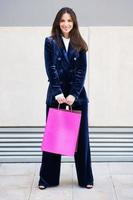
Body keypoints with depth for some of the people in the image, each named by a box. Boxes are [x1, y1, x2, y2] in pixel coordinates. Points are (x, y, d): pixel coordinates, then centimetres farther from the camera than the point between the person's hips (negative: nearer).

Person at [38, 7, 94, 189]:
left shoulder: (79, 44, 8)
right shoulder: (50, 42, 3)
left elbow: (82, 71, 0)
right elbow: (51, 69, -5)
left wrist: (73, 94, -12)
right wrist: (58, 93, -15)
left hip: (77, 95, 2)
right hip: (56, 94, -1)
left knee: (81, 136, 5)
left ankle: (85, 178, 15)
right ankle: (48, 178, 12)